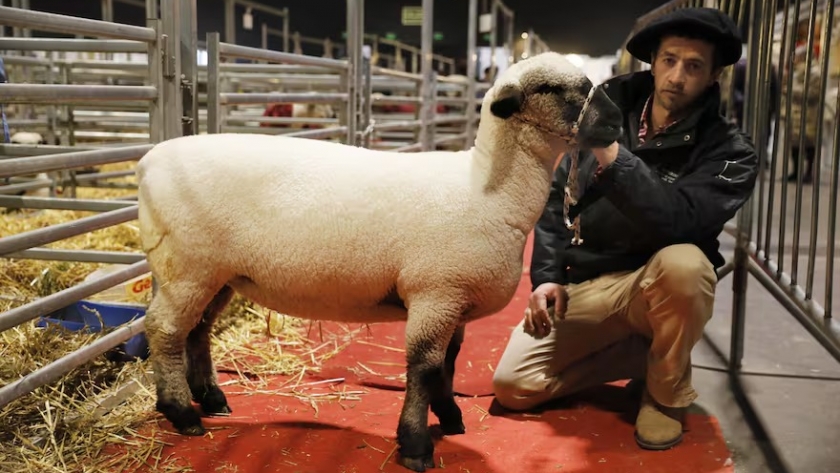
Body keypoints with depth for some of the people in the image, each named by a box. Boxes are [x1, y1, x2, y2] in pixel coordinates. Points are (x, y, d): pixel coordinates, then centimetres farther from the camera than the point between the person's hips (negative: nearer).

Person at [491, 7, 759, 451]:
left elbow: (678, 222, -30)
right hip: (584, 285, 3)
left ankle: (665, 393, -10)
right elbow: (557, 199, 5)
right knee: (512, 385, -10)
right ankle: (642, 354, 10)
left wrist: (613, 158, -37)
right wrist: (547, 276, -4)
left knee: (682, 262, -39)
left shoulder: (729, 150, -11)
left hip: (657, 286, -3)